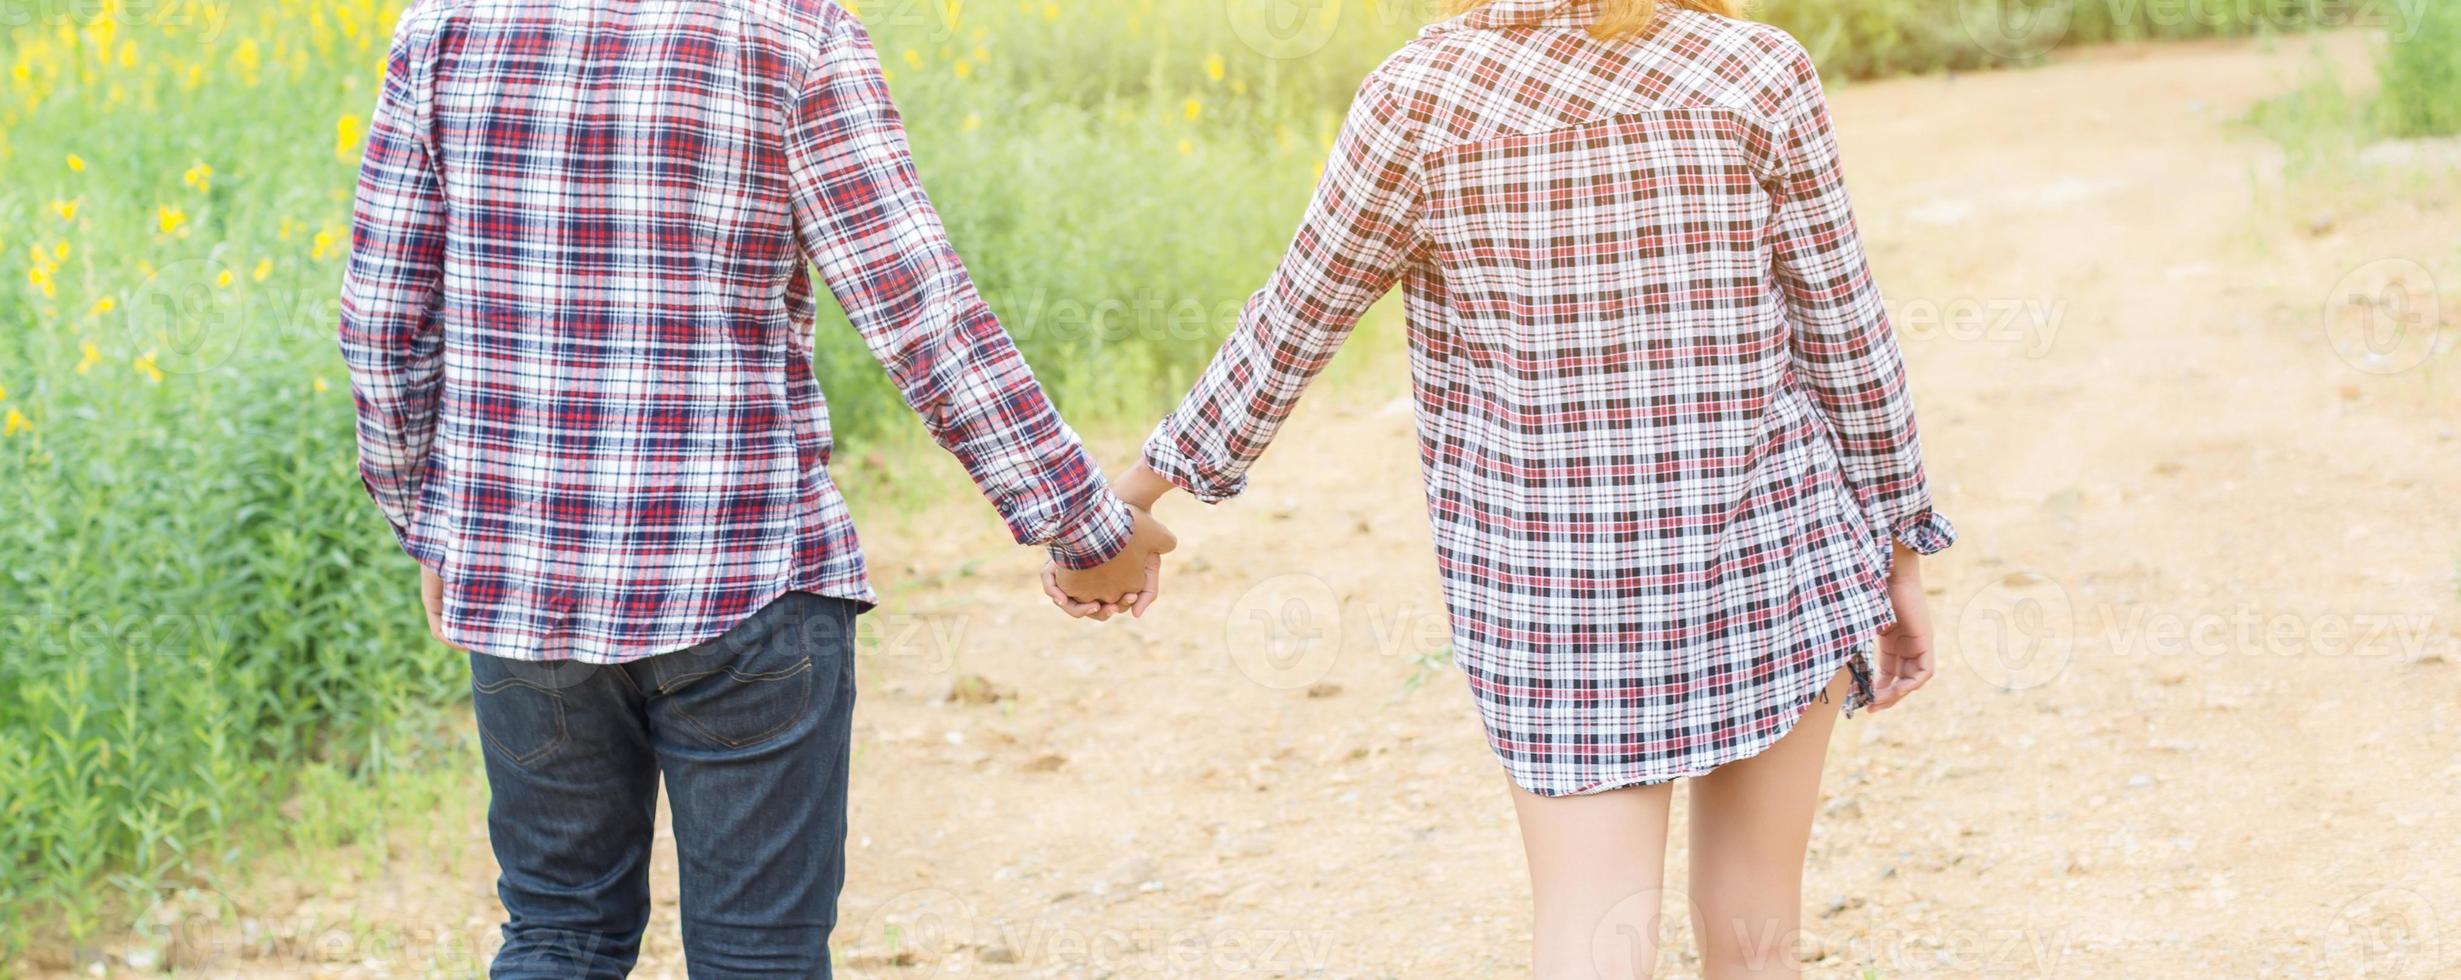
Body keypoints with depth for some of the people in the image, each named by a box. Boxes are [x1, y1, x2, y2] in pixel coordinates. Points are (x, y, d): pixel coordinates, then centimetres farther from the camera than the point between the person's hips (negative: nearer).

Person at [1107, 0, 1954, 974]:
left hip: (1554, 587, -1)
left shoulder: (1419, 97, -7)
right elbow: (1845, 340, -1)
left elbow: (1296, 321, 1)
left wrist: (1137, 490, 15)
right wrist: (1900, 555, 11)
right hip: (1773, 549, 1)